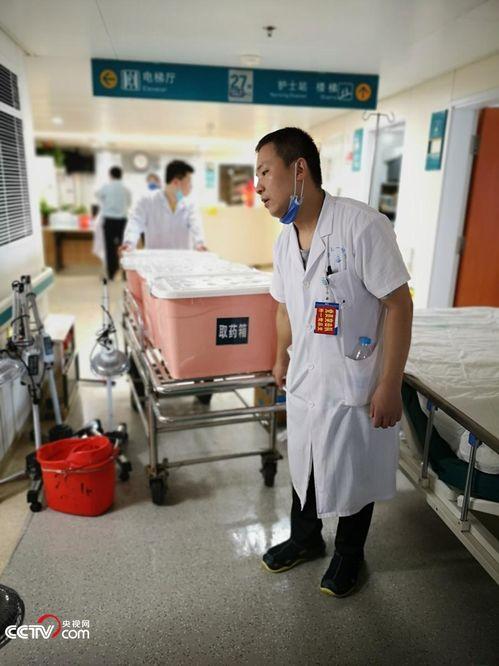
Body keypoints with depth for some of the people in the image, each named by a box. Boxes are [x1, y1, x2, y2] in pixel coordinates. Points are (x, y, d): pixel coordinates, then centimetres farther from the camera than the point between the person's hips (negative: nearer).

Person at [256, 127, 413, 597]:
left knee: (352, 475, 14)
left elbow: (398, 304, -19)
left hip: (355, 386, -6)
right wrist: (282, 358, 21)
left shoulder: (363, 225, -20)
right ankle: (305, 539, 48)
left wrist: (390, 386, -19)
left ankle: (349, 554, 42)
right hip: (304, 381, 6)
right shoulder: (284, 242, 2)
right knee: (303, 467, 21)